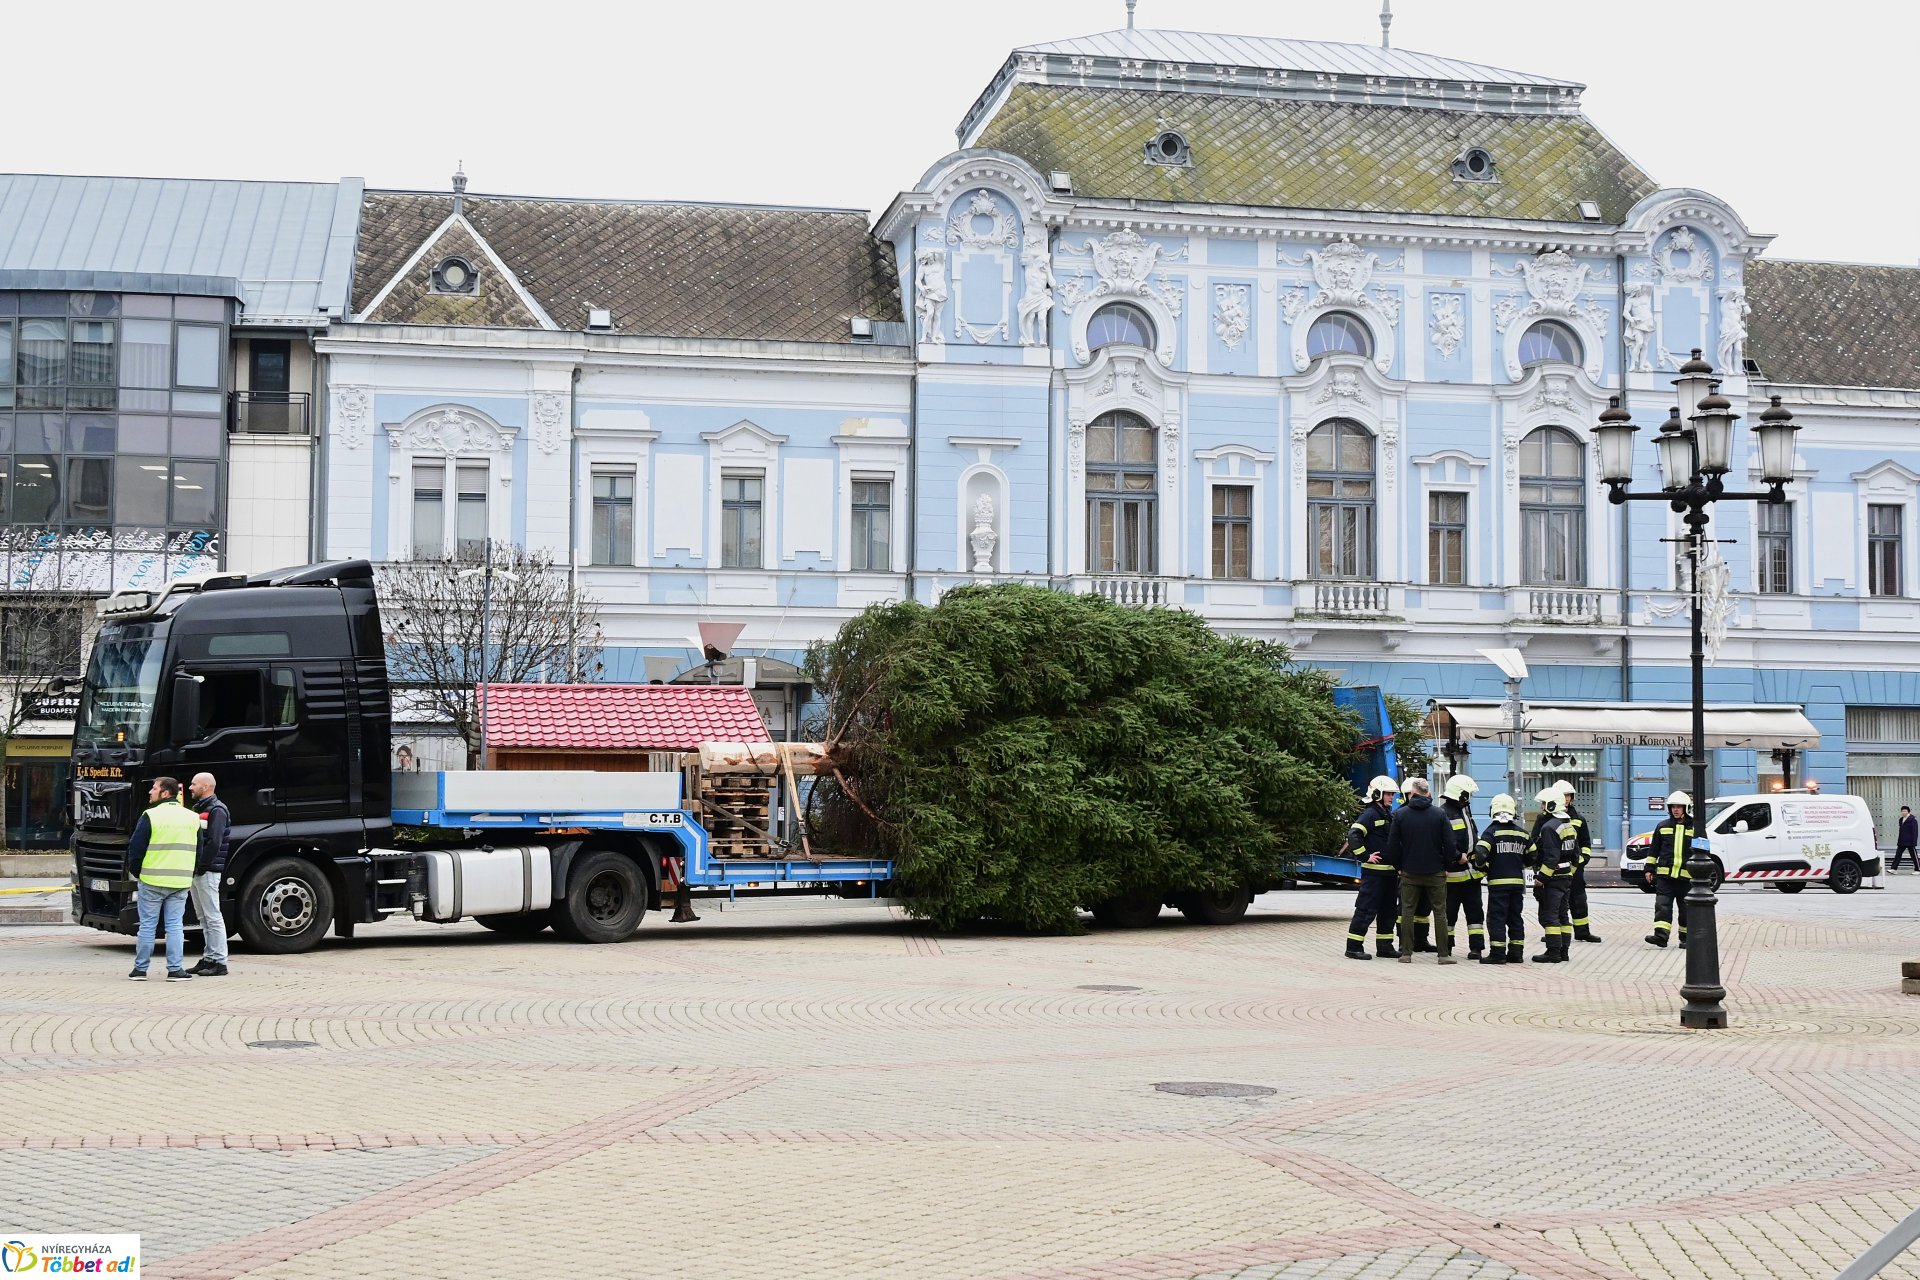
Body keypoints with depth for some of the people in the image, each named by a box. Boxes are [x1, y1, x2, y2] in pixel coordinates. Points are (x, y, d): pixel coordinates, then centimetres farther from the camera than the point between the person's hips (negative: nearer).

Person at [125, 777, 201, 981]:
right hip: (181, 882, 4)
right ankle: (175, 969, 2)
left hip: (152, 881, -4)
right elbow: (198, 850, 14)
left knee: (147, 925, 5)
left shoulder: (150, 816, -9)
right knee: (175, 926, 6)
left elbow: (136, 848, -8)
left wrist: (135, 872, 8)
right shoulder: (192, 818, 8)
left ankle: (140, 968, 11)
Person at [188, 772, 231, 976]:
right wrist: (191, 867, 9)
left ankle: (219, 962, -8)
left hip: (207, 872, -10)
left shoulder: (217, 810, -11)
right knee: (203, 918, 12)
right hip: (196, 872, 10)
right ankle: (208, 958, 17)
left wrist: (201, 866, -20)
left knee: (213, 917, -8)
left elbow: (214, 843, -19)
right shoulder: (198, 808, 19)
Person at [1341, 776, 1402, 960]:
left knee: (1389, 910, 13)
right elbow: (1353, 835, -22)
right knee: (1366, 910, -8)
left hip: (1390, 871, 9)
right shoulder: (1369, 814, -11)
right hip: (1373, 871, -9)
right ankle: (1353, 947, -5)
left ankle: (1384, 946, 21)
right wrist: (1366, 856, -20)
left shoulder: (1390, 816, 17)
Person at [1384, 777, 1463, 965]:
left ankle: (1406, 953, 5)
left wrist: (1398, 866, 12)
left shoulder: (1400, 815, -2)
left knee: (1407, 912, 7)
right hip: (1435, 872, 0)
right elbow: (1449, 844, -5)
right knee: (1440, 913, 5)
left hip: (1409, 872, 0)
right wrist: (1456, 859, 11)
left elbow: (1393, 844, 0)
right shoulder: (1440, 815, -4)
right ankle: (1444, 954, 3)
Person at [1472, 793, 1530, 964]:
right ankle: (1516, 952, 14)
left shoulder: (1491, 832, -8)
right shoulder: (1522, 833, 7)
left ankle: (1498, 953, -5)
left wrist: (1481, 868, 0)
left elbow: (1480, 853, -19)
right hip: (1518, 881, 5)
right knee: (1516, 917, 12)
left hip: (1498, 881, -5)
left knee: (1497, 918, -2)